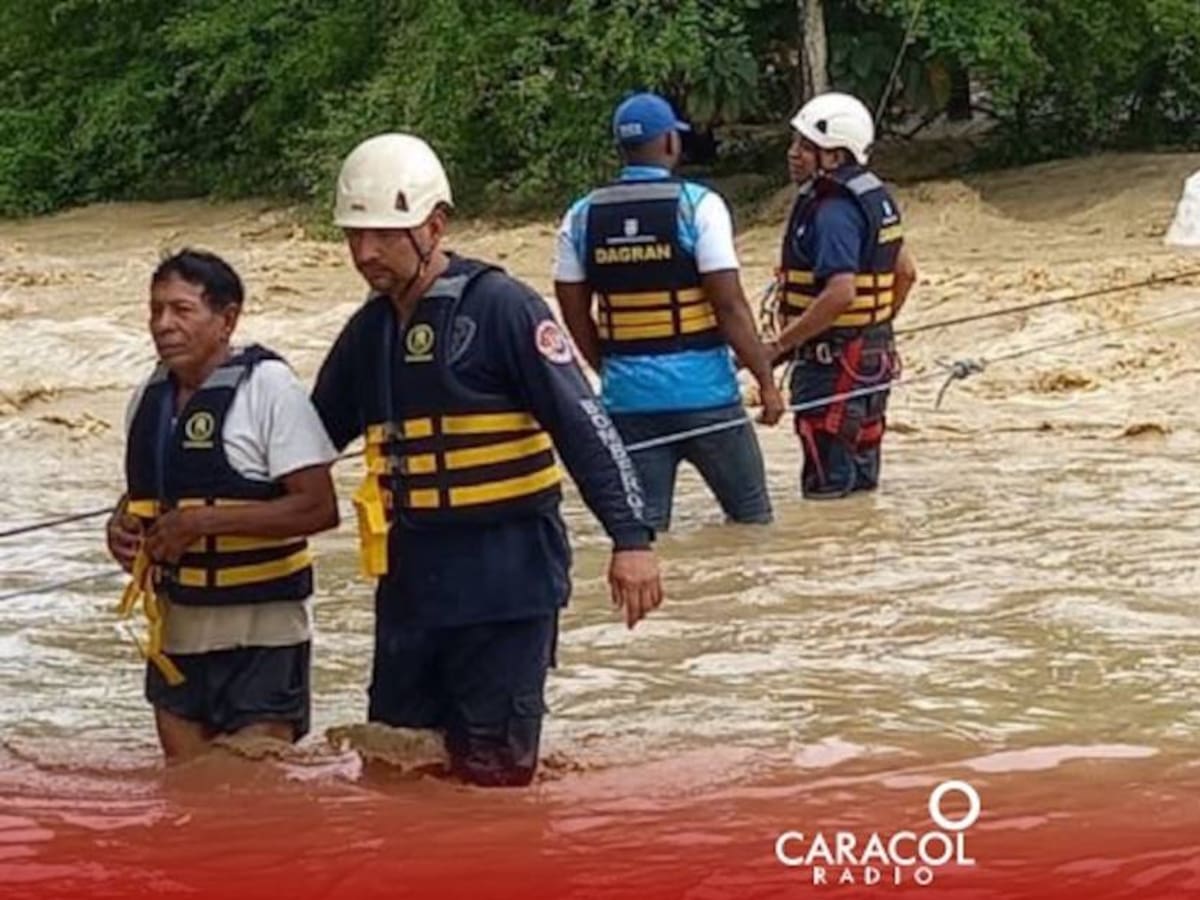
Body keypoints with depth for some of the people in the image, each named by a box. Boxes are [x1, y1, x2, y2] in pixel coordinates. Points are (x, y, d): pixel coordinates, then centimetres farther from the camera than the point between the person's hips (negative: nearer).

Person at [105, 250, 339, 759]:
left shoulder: (268, 387, -13)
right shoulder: (151, 398, 6)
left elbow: (318, 507, -18)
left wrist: (204, 520, -21)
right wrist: (123, 526, -1)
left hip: (260, 639, -6)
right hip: (176, 635, 6)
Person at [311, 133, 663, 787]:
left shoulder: (500, 307, -10)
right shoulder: (370, 331, 11)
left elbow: (582, 425, -15)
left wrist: (631, 538, -23)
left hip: (506, 581, -7)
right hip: (411, 580, 7)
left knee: (492, 774, -3)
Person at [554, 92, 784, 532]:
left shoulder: (582, 217, 4)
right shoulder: (698, 206, -9)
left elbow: (574, 312, 8)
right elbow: (729, 305, -13)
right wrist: (766, 379, -6)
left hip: (627, 396, 4)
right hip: (702, 391, -4)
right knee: (750, 518, 10)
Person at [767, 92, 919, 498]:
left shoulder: (834, 211, -20)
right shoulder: (875, 196, 12)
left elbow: (841, 293, -29)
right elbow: (906, 272, 20)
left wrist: (780, 346, -25)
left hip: (834, 361, -10)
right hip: (875, 355, 10)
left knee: (827, 487, -7)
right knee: (860, 486, 16)